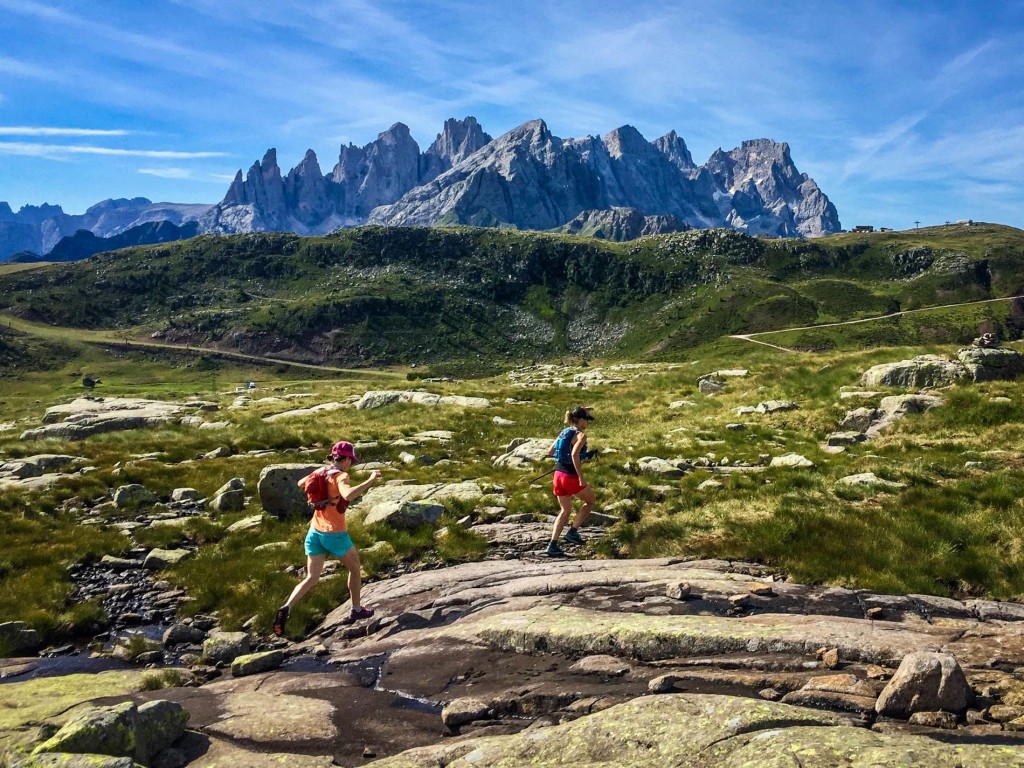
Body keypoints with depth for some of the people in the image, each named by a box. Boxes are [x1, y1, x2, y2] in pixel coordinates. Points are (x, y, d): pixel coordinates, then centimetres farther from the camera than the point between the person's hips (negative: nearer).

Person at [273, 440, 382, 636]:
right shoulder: (340, 476, -16)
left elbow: (301, 484, 23)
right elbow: (348, 495, -37)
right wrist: (370, 480, -31)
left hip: (315, 532, 6)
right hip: (335, 534, -6)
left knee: (311, 578, 8)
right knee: (354, 568, 19)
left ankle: (286, 607, -15)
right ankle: (356, 610, 30)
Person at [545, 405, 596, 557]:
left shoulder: (563, 432, 11)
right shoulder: (581, 435, -12)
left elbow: (550, 452, 15)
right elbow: (575, 455, -27)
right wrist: (581, 477, -25)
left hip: (558, 475, 7)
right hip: (571, 476, -7)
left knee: (565, 511, 18)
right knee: (590, 501, 18)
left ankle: (552, 545, 9)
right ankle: (572, 532, 11)